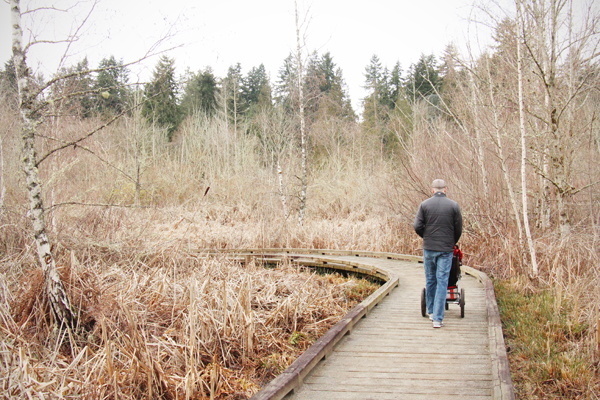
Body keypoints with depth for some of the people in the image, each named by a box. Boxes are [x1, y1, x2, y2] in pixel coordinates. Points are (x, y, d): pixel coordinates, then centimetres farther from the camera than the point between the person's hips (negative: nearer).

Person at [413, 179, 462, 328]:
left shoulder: (424, 205, -1)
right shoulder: (454, 205, -1)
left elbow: (417, 226, -5)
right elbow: (458, 229, 2)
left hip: (429, 248, 1)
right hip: (446, 249, -1)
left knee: (430, 280, 16)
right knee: (442, 282, -1)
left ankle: (431, 311, 28)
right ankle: (438, 318, -4)